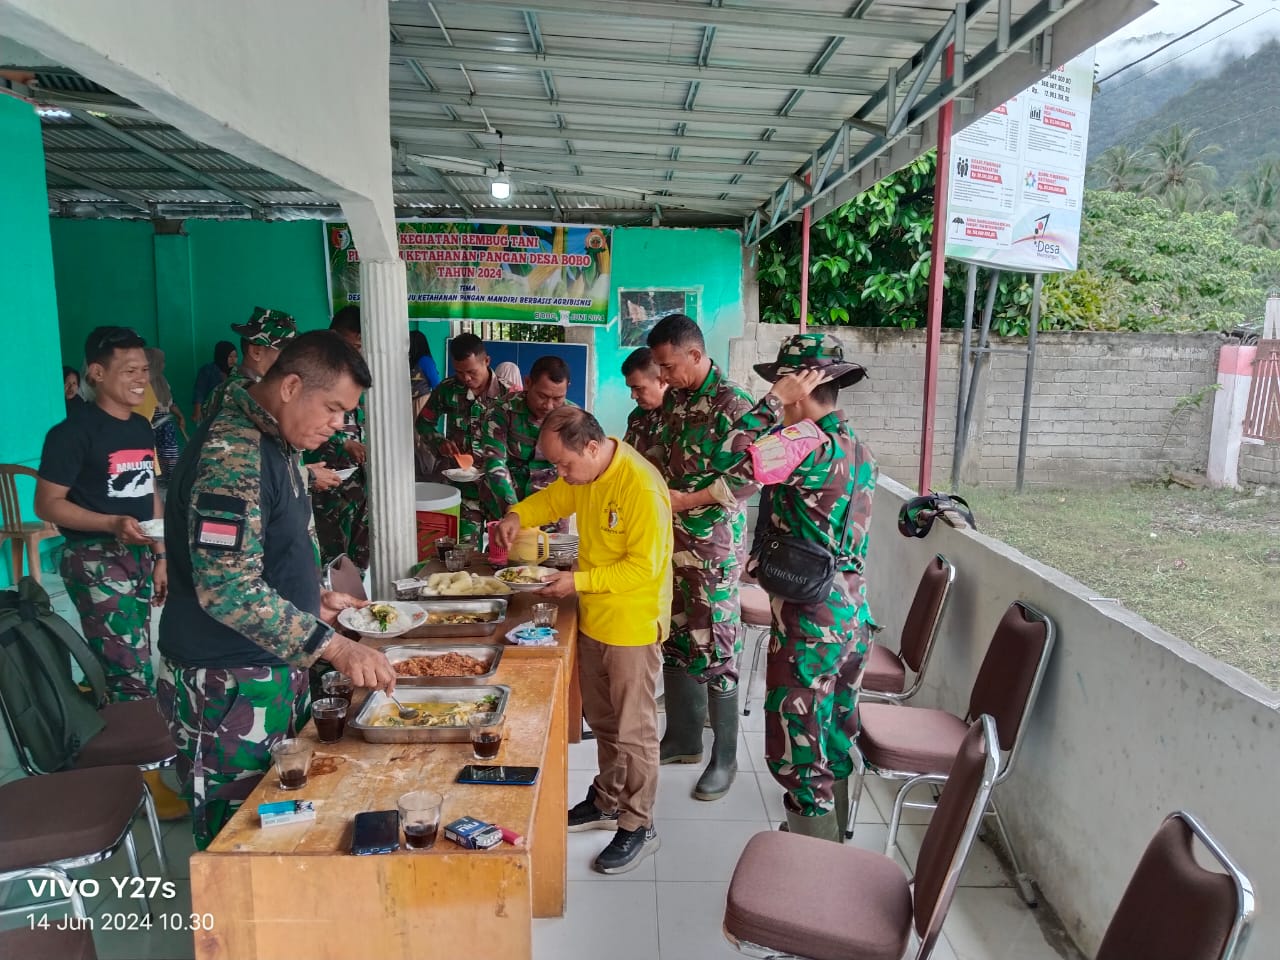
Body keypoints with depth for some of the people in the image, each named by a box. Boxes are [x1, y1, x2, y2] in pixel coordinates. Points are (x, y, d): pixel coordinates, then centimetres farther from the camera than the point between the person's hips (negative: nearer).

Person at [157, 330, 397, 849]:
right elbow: (227, 589, -31)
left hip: (276, 670, 9)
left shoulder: (274, 442, 8)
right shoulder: (230, 455, -23)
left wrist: (313, 597, 10)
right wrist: (334, 646, -31)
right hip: (228, 686, -9)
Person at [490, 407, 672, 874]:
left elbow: (643, 567, -25)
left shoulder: (641, 487, -26)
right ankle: (608, 801, 40)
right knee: (601, 718, 21)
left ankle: (638, 826, 22)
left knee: (632, 729, 5)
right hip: (593, 617, 9)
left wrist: (579, 581, -23)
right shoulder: (585, 472, 0)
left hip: (632, 625, -8)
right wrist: (519, 516, 0)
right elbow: (554, 498, 19)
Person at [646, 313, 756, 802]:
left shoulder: (733, 404, -15)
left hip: (713, 546, -8)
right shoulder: (672, 401, 9)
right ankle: (683, 738, 32)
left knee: (714, 650, 1)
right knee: (674, 642, 15)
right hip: (671, 541, 8)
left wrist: (685, 501, -18)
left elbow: (747, 481, -18)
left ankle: (724, 758, 16)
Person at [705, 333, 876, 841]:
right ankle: (832, 844, 40)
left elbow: (729, 459, -31)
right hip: (853, 618, 9)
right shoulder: (856, 445, 9)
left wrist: (776, 400, -21)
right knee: (833, 740, 23)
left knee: (796, 751, 4)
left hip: (809, 625, -9)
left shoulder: (808, 441, -21)